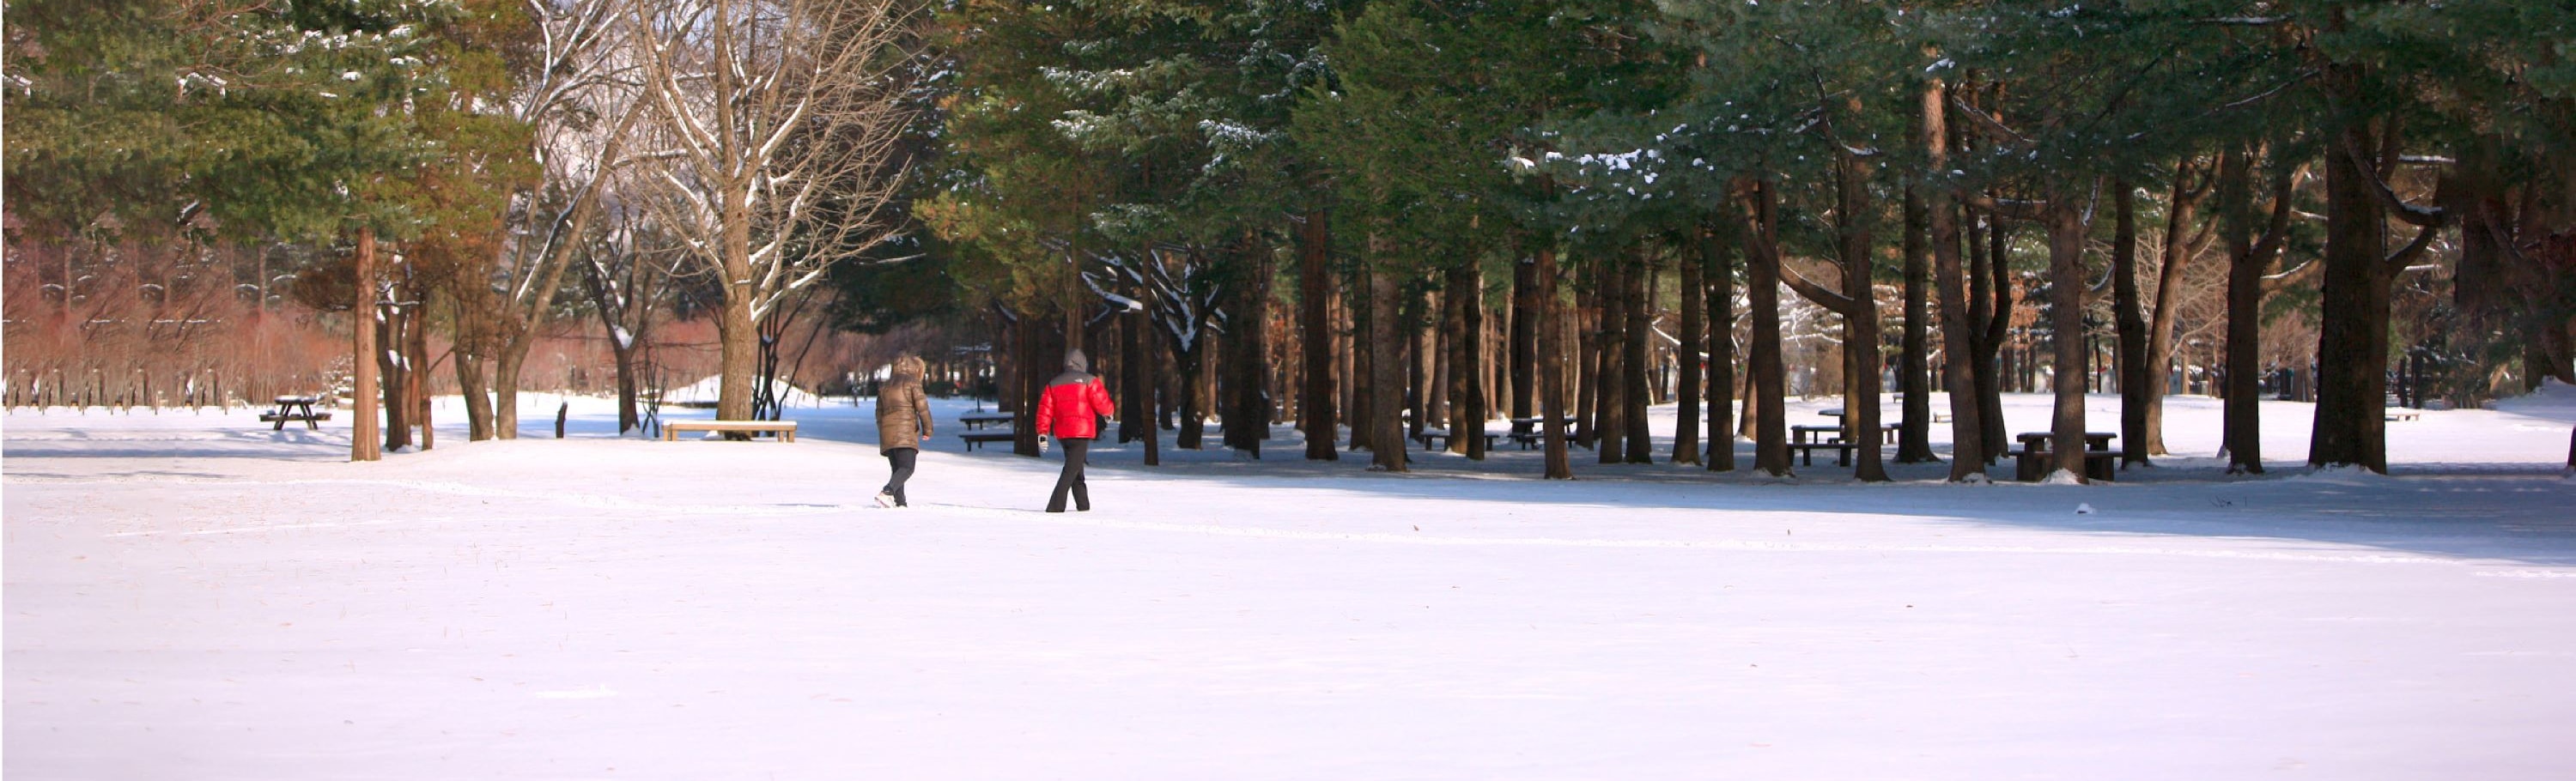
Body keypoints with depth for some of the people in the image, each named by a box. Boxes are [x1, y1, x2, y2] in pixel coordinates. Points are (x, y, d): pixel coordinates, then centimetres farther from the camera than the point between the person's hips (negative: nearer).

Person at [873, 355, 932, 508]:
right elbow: (922, 406, -6)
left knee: (897, 469, 11)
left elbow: (879, 413, 21)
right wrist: (927, 429, 1)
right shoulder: (912, 382, 2)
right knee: (907, 468, -13)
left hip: (887, 432, 7)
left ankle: (900, 502, 4)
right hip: (906, 430, -7)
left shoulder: (885, 386, 21)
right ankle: (887, 492, -33)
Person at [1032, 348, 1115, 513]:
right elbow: (1102, 404, -7)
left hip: (1062, 433, 6)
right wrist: (1110, 409, 15)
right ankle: (1056, 505, -21)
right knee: (1072, 469, -8)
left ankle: (1083, 504, 27)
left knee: (1075, 468, 21)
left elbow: (1045, 409, 5)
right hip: (1082, 431, -6)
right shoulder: (1088, 381, -5)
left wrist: (1042, 433, 5)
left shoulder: (1053, 384, 11)